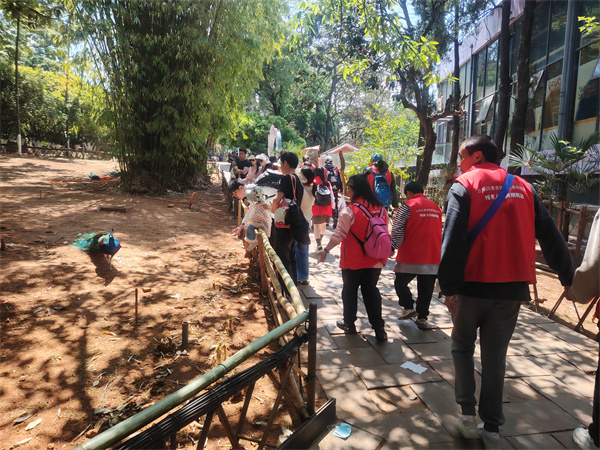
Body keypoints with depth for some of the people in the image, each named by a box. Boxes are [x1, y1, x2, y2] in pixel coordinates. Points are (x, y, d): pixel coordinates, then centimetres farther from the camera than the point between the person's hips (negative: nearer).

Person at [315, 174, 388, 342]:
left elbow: (339, 234, -18)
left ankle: (349, 323, 26)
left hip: (353, 261, -4)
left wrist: (326, 250, -9)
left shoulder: (350, 211, -17)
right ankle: (378, 328, 12)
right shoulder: (381, 209, 2)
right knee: (371, 290, 14)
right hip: (375, 260, 5)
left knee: (350, 290, 14)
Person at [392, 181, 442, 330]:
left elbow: (397, 230, -10)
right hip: (432, 257, 5)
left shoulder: (407, 206, -5)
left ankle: (409, 308, 7)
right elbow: (438, 231, 21)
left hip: (410, 256, -5)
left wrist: (395, 246, 0)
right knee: (426, 289, 10)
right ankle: (422, 317, 15)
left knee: (400, 282, 13)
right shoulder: (436, 207, 14)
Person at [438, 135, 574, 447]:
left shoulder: (464, 186, -6)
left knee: (462, 346, 17)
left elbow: (453, 239, -16)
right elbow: (550, 236, 9)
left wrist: (449, 286, -14)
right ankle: (491, 428, 20)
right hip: (512, 288, 4)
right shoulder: (523, 187, 8)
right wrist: (567, 277, 16)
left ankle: (467, 413, 13)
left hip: (473, 285, -4)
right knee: (495, 356, 13)